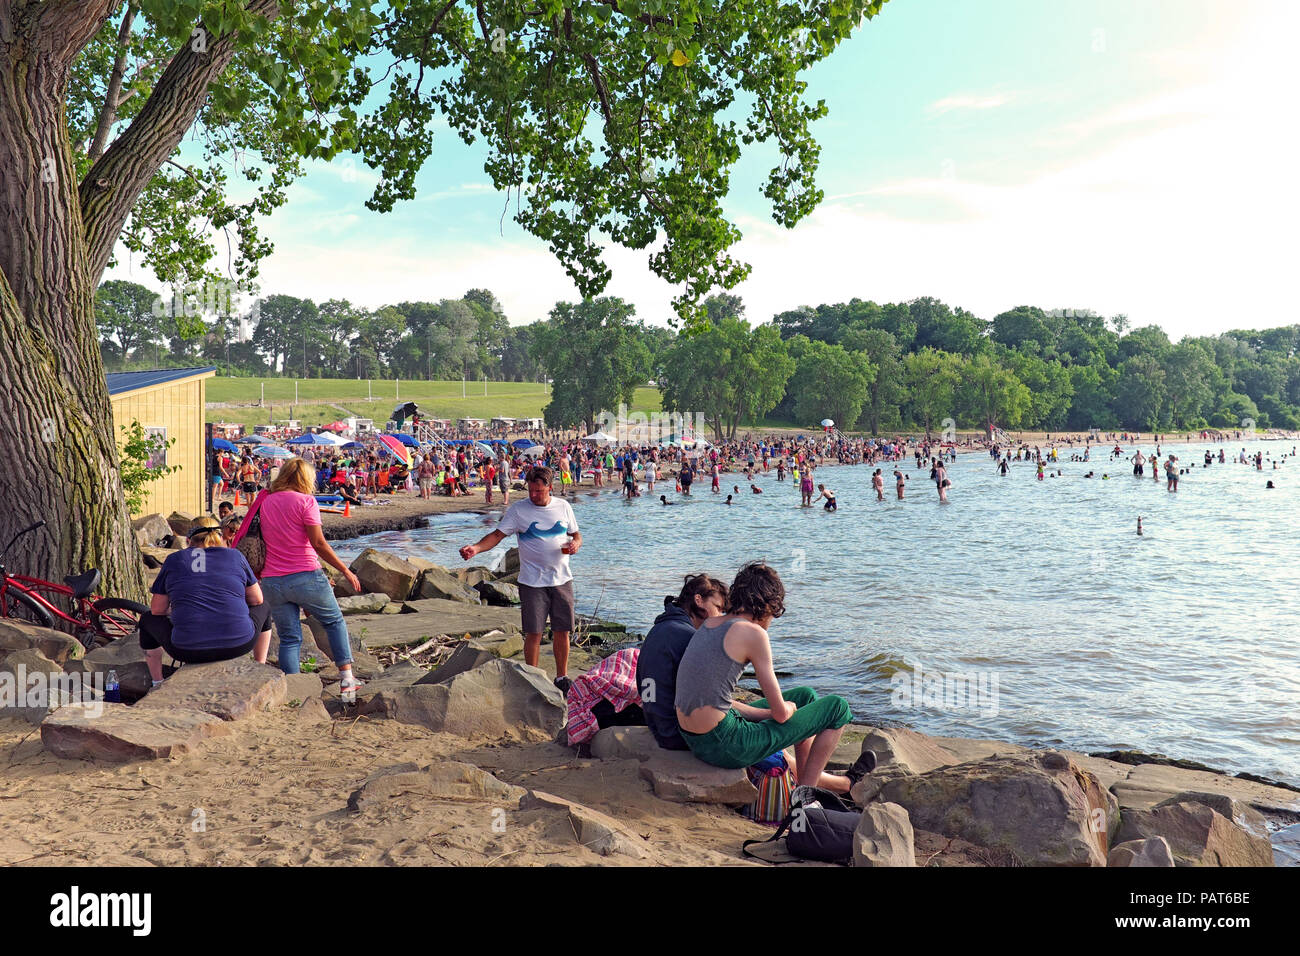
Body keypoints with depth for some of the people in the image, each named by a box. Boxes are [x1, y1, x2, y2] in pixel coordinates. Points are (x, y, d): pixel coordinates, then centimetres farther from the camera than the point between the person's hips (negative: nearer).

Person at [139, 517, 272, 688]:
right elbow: (257, 600, 16)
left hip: (188, 652, 0)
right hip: (239, 645, 0)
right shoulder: (235, 556, 8)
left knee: (148, 619, 30)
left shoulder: (174, 560, 8)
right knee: (263, 609, 32)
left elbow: (157, 610, 13)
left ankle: (157, 685, 34)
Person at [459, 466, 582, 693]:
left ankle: (562, 677, 25)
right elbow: (498, 534, -10)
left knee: (562, 630, 9)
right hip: (532, 581, -3)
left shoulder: (563, 506, 6)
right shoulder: (518, 510, -4)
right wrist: (476, 548, -28)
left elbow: (575, 534, 15)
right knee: (534, 633, -2)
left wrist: (575, 543, -8)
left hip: (562, 580, 3)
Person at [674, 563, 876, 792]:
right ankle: (806, 789, 28)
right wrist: (790, 707, 14)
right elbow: (781, 714, -9)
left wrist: (766, 713, 15)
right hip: (724, 746, -8)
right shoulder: (753, 633, -13)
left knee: (806, 695, 27)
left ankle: (812, 778, 42)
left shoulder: (709, 624, 10)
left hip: (693, 739, 9)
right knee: (837, 707, 9)